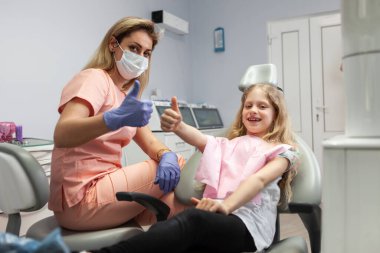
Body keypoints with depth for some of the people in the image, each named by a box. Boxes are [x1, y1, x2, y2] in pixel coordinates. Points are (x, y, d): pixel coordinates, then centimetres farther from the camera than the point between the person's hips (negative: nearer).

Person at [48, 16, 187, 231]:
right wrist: (116, 119, -45)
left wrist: (167, 156, -20)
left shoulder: (126, 94, 14)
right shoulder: (94, 78, -11)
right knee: (181, 168, -10)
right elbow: (61, 136, -28)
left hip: (103, 185, 8)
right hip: (81, 199, -8)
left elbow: (150, 142, 2)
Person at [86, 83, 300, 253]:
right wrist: (177, 125, -19)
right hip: (215, 217, 4)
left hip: (249, 223, -4)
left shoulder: (281, 151, 15)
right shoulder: (228, 145, 28)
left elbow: (259, 179, -7)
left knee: (193, 219, -37)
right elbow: (200, 139, 5)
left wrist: (226, 205, -26)